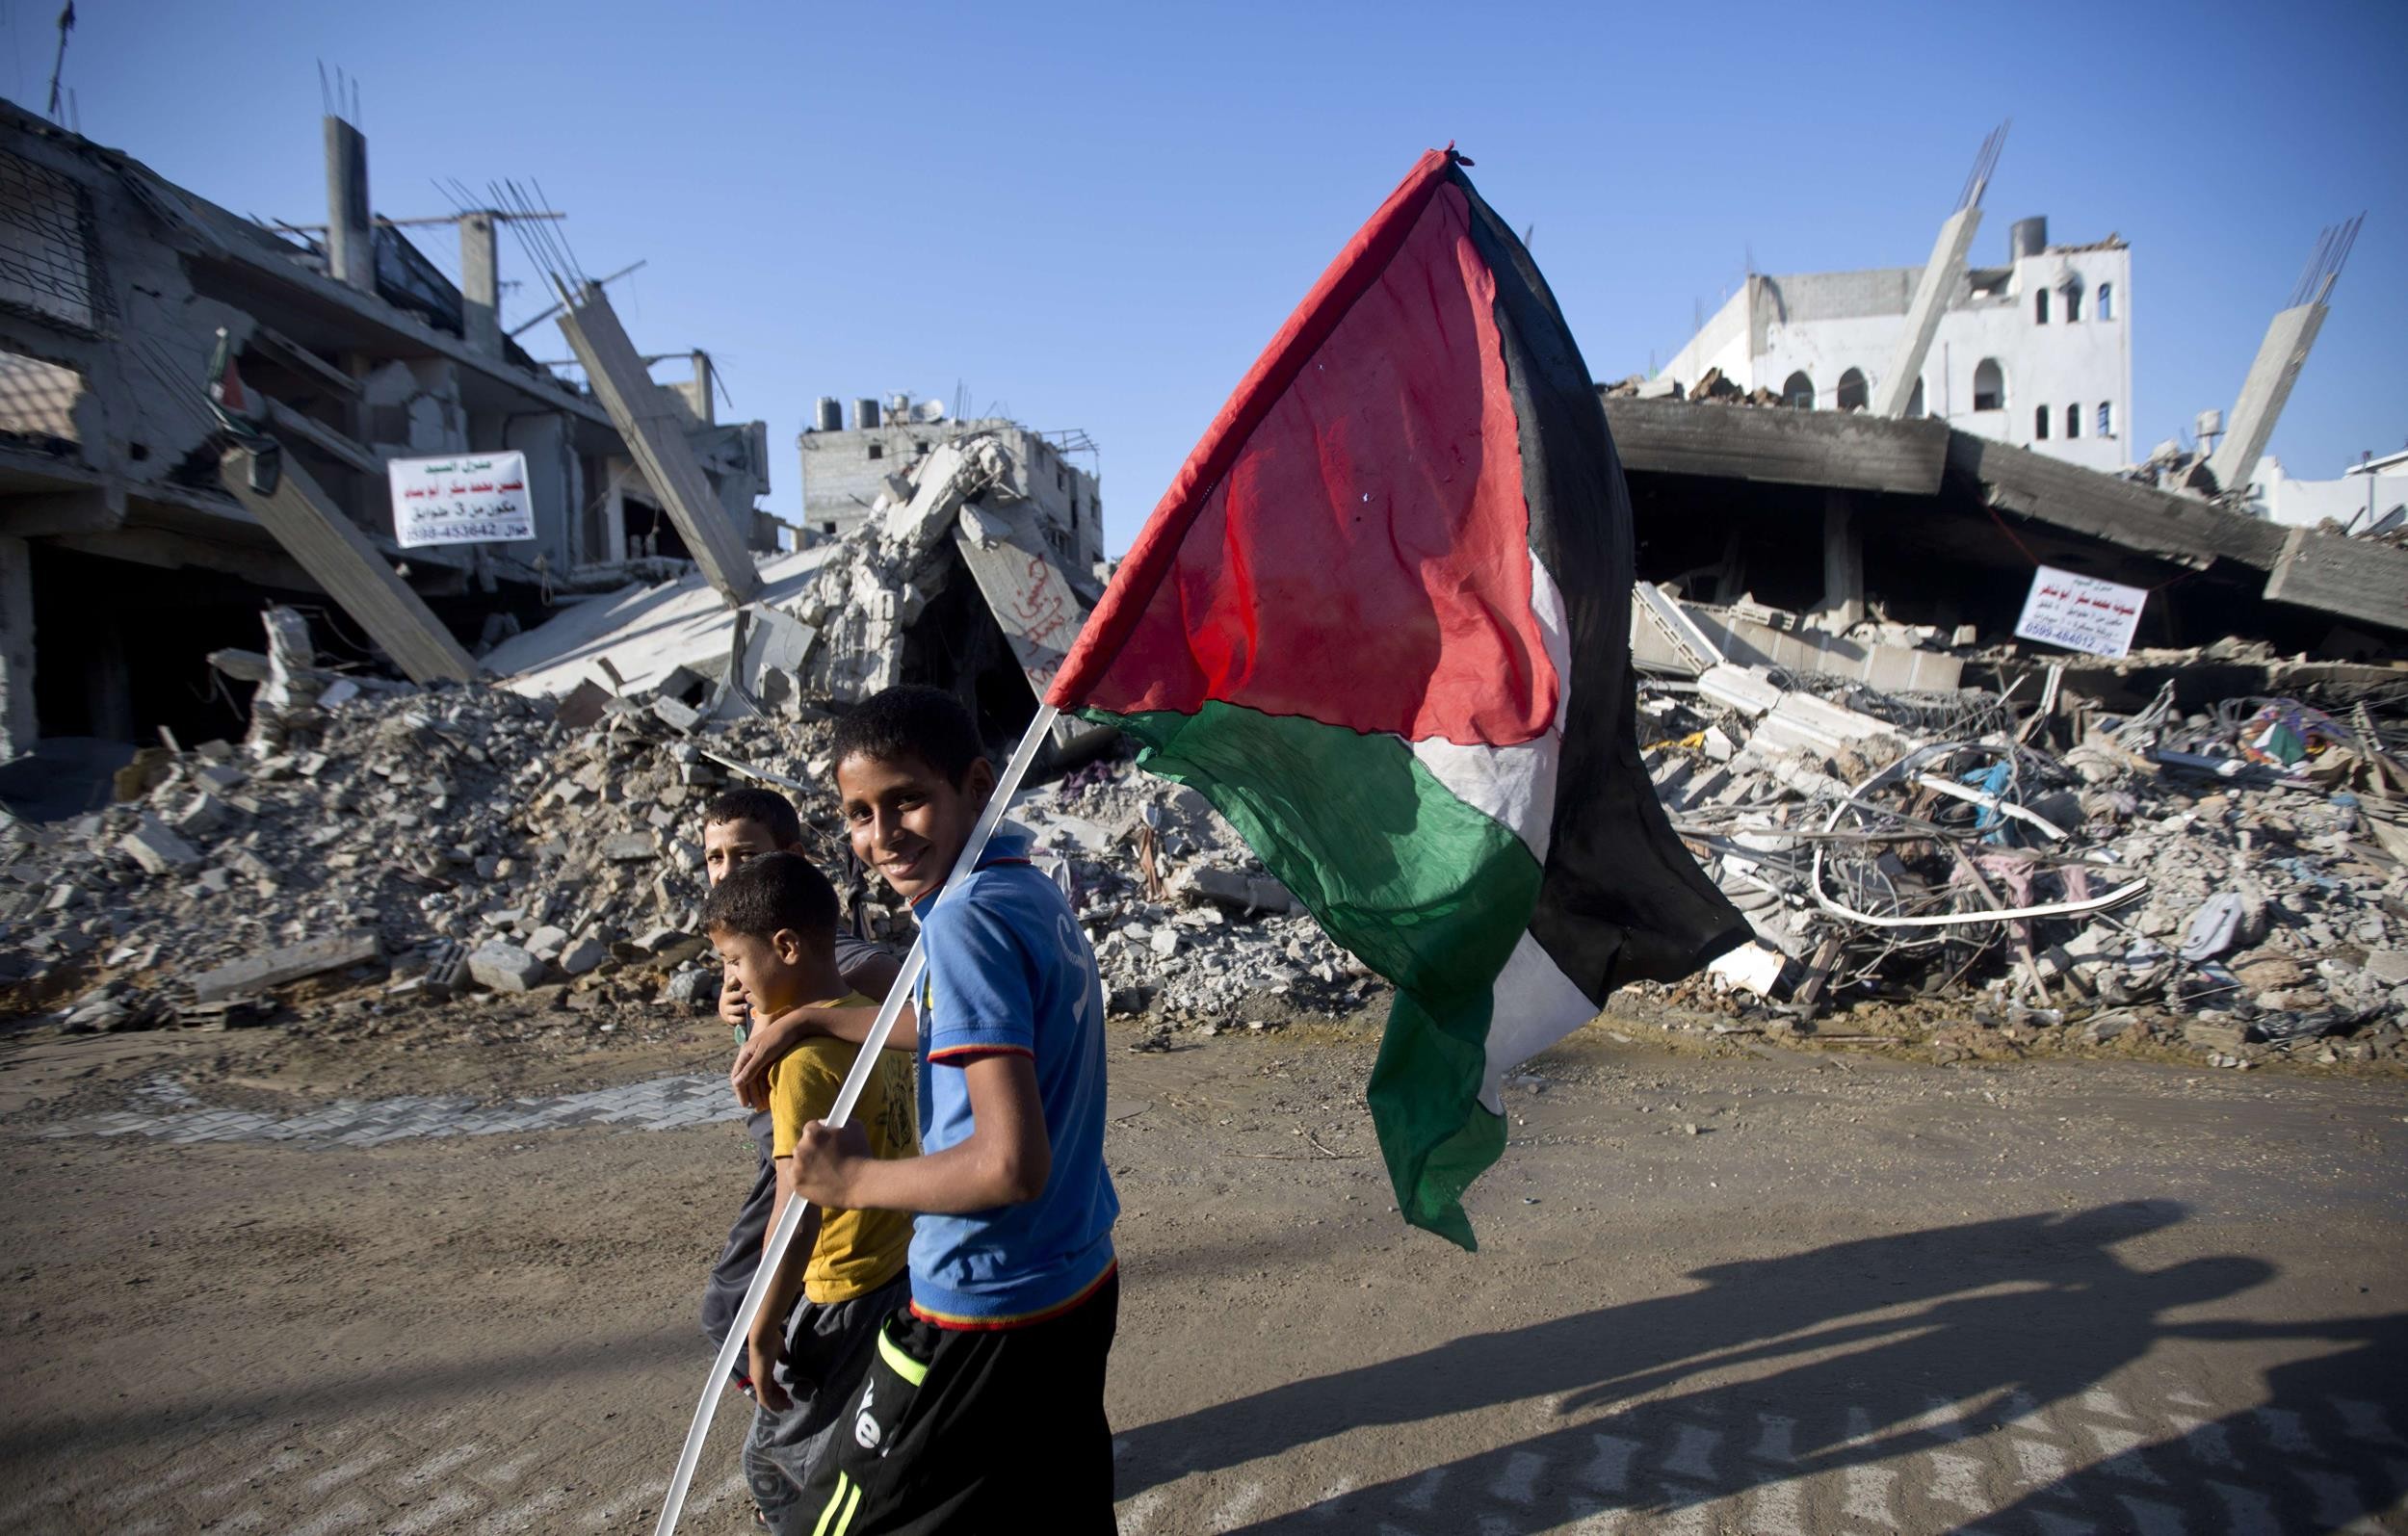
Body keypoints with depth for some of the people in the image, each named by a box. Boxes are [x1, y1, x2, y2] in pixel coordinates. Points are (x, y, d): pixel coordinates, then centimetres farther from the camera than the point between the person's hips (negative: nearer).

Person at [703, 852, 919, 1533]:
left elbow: (798, 1209, -24)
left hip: (846, 1295, -8)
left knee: (777, 1462, 9)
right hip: (906, 1270, 8)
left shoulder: (805, 1055, -21)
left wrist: (764, 1330, -16)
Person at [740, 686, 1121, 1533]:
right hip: (1084, 1288, 9)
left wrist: (855, 1178, -17)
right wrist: (814, 1018, 23)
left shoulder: (965, 922, -25)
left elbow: (1011, 1165, -30)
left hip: (986, 1316, -9)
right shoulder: (1036, 892, 3)